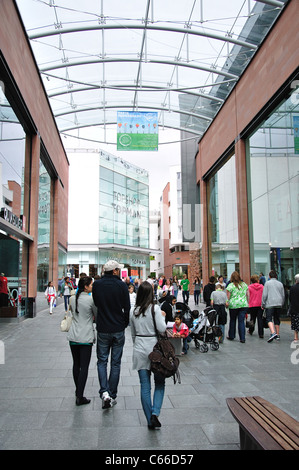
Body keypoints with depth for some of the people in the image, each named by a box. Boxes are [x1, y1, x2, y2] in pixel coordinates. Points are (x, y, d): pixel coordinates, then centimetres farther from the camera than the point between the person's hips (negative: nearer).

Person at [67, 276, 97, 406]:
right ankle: (80, 397, 3)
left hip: (73, 337, 5)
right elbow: (97, 316, -2)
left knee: (76, 364, 17)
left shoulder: (72, 299, 3)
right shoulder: (91, 299, -13)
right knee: (84, 366, 1)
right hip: (86, 337, -5)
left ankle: (78, 392, 31)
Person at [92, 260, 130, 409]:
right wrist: (125, 324, 9)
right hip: (118, 329, -1)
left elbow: (95, 304, 5)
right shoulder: (121, 285, -11)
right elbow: (127, 308, -6)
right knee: (116, 363, 12)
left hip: (102, 329, 1)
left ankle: (104, 392, -4)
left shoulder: (97, 284, -6)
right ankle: (112, 396, 19)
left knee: (102, 361, 13)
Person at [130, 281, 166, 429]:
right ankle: (155, 413, -4)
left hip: (139, 350, 3)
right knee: (160, 383, 12)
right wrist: (162, 317, 3)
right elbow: (162, 329, -14)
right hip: (154, 347, -3)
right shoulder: (155, 308, -11)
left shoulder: (133, 311, 3)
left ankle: (149, 420, 15)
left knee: (145, 386, 9)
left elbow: (133, 333, 11)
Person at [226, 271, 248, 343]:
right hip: (244, 305, 2)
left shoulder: (230, 285, -5)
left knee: (232, 320, 14)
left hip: (233, 305, -2)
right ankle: (242, 338, 0)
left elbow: (228, 297, -5)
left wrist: (226, 304, 7)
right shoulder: (244, 284, 8)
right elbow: (248, 295, 11)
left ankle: (231, 336, 24)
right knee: (241, 321, 3)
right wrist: (247, 303, 20)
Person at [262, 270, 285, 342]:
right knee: (276, 319, 14)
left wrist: (263, 304, 2)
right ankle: (277, 335, 17)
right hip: (278, 304, 5)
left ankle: (273, 333, -27)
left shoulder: (267, 283, 0)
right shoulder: (280, 284, 13)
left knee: (269, 319, -8)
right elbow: (283, 295, 16)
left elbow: (264, 295, -5)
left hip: (270, 304, -5)